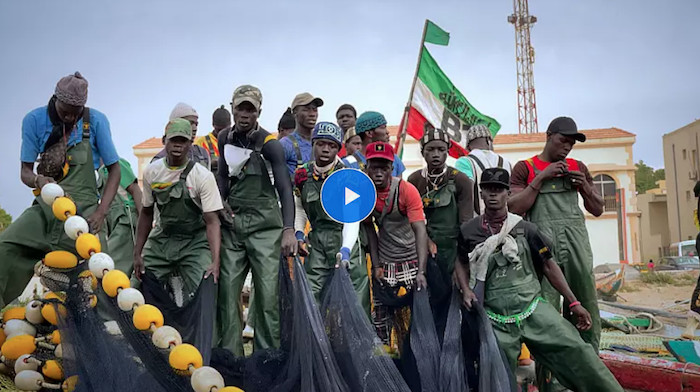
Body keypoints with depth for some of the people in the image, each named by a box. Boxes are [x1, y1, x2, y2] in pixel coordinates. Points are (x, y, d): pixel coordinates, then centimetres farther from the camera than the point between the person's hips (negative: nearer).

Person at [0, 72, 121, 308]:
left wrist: (101, 212, -9)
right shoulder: (34, 120, 3)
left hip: (84, 207, -2)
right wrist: (38, 180, -20)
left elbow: (114, 170, 4)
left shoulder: (96, 120, 0)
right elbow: (25, 172, 6)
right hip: (45, 208, 2)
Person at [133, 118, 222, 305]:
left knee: (197, 300, -16)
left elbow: (212, 221, -19)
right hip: (162, 239, 5)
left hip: (195, 242, -4)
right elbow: (146, 214, 9)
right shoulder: (151, 172, -1)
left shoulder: (203, 176, -15)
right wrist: (137, 253, 5)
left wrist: (215, 261, -31)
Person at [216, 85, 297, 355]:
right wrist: (220, 205, 4)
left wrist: (289, 229, -27)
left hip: (264, 224, -4)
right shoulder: (225, 138, 8)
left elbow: (285, 188, -15)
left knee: (267, 293, -4)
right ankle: (229, 354, 14)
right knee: (227, 291, 3)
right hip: (232, 224, 5)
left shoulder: (269, 143, -8)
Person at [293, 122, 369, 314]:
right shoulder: (302, 174, 4)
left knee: (355, 302, -3)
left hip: (346, 242, -4)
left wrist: (346, 249, -33)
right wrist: (298, 232, 3)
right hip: (316, 242, 4)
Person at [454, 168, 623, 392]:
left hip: (534, 308, 0)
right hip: (496, 318, 0)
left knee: (575, 350, -10)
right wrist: (466, 290, -1)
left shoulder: (524, 229, 1)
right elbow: (461, 262, 17)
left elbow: (548, 266, 6)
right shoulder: (469, 231, 1)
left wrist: (573, 303, 3)